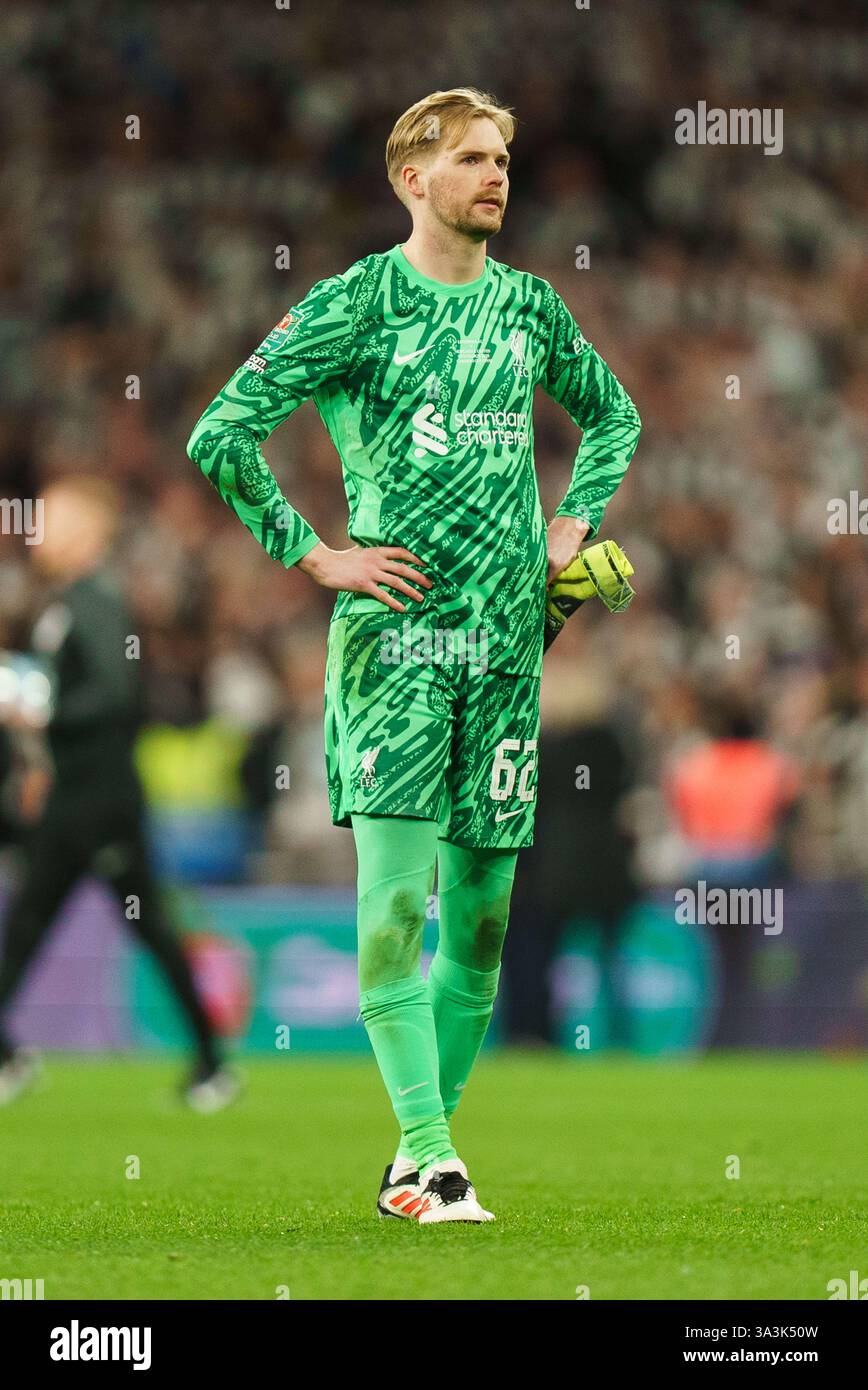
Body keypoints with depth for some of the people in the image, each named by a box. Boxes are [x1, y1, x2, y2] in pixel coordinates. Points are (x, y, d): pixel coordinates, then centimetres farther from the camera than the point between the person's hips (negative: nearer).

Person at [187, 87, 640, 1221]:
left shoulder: (528, 305, 13)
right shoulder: (356, 303, -3)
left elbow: (613, 414, 31)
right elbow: (221, 436, -7)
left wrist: (573, 526, 17)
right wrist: (316, 556, -6)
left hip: (507, 636, 5)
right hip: (396, 627, -5)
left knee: (481, 907, 5)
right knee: (396, 893, -14)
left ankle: (421, 1151, 16)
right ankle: (431, 1163, -15)